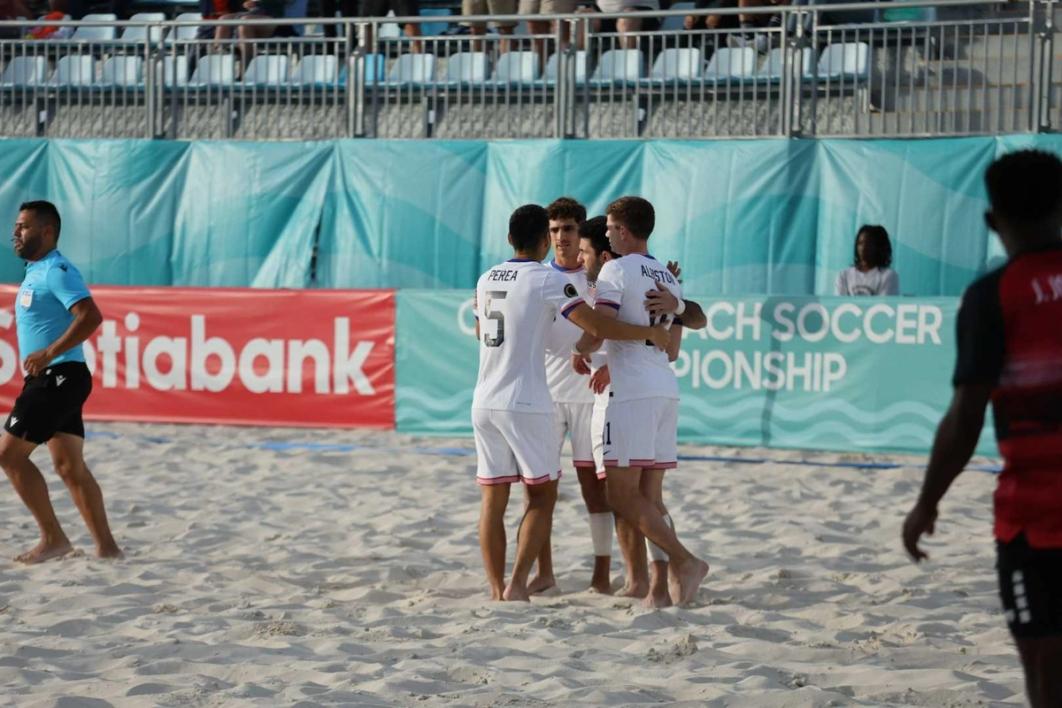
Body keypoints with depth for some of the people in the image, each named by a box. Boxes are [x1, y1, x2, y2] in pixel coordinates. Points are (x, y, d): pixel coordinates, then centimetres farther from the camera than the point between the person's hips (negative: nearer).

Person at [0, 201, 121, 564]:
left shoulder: (56, 272, -14)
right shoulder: (36, 272, 17)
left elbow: (91, 316, -27)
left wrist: (49, 353, -28)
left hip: (58, 377, -10)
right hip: (52, 379, 10)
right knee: (70, 466, 9)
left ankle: (52, 538, -6)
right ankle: (105, 545, 9)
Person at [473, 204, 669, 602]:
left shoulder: (486, 280, 12)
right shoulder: (547, 280, -8)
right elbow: (599, 327, -15)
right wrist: (649, 333, -1)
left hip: (484, 402, 6)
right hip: (525, 404, -6)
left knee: (493, 500, 7)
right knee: (542, 495, 3)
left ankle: (496, 589, 4)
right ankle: (517, 584, -9)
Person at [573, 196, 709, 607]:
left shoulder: (617, 270, -6)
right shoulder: (669, 280, 18)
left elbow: (597, 330, -15)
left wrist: (581, 351, 7)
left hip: (632, 391, -8)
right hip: (667, 388, 8)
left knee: (621, 495, -6)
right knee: (650, 497, 8)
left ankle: (685, 562, -16)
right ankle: (666, 581, 1)